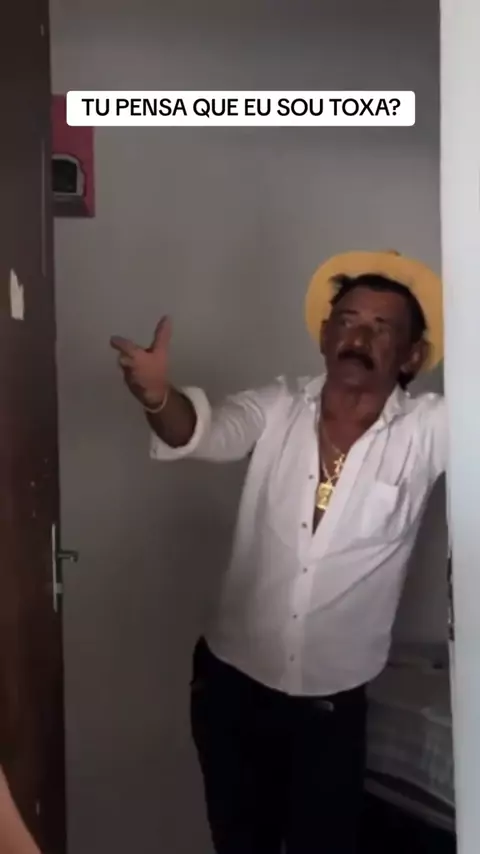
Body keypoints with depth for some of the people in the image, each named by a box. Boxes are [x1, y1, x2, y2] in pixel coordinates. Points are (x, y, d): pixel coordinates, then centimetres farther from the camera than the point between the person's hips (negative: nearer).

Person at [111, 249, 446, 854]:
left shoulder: (426, 431, -10)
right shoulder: (278, 408, -7)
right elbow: (209, 432, -22)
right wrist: (158, 395, -44)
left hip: (333, 701, -1)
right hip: (232, 680, 2)